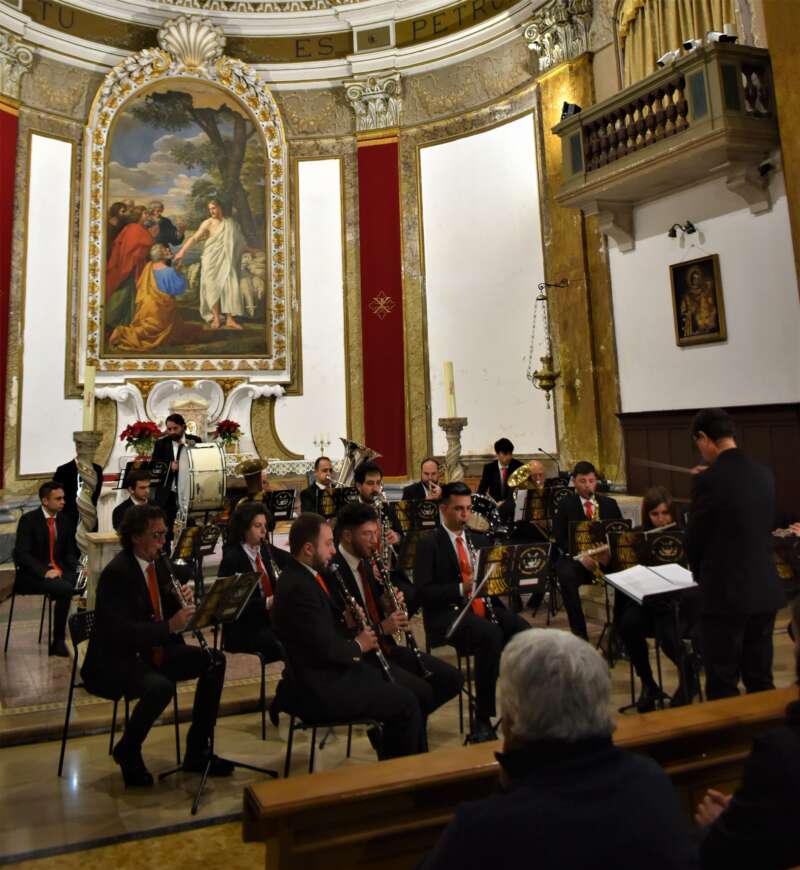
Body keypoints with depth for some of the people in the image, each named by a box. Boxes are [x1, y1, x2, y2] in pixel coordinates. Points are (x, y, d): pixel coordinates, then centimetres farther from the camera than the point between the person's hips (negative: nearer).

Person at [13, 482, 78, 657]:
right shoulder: (28, 519, -6)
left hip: (58, 571, 5)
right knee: (66, 589, -32)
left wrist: (79, 568, -7)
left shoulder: (65, 521, 10)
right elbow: (22, 553, -14)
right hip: (33, 574, -5)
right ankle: (58, 641, -15)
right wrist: (45, 572, -25)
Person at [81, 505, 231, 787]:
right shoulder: (116, 573, -20)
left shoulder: (157, 563, 5)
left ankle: (197, 750, 5)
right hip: (114, 660, -8)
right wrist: (169, 627, -34)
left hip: (155, 649, 9)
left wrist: (183, 600, -9)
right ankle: (127, 750, -3)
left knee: (214, 661, -5)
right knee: (161, 686, -35)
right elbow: (119, 631, -28)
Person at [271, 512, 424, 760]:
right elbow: (325, 649, -26)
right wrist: (358, 645, -8)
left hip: (329, 674, 10)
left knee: (400, 689, 14)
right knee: (406, 702, -7)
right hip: (320, 689, -10)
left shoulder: (304, 575, 8)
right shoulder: (299, 587, -24)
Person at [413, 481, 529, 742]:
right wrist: (461, 589, -22)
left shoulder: (478, 540, 18)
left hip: (482, 606, 6)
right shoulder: (428, 543, -1)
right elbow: (422, 592, -10)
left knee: (525, 632, -24)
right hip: (447, 613, -5)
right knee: (491, 635, -34)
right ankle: (482, 721, -22)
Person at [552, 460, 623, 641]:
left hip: (605, 557, 2)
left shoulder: (609, 504, 13)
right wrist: (580, 556, -20)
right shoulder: (565, 504, 5)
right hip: (574, 557, -2)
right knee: (566, 576, -35)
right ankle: (579, 634, -26)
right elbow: (559, 538, -3)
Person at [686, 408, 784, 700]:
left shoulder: (708, 480, -17)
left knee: (723, 687, 4)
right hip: (766, 591, 7)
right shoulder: (764, 474, 4)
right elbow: (760, 527, 13)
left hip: (726, 593, -7)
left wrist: (700, 574, 10)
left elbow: (694, 539, -9)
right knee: (760, 680, 17)